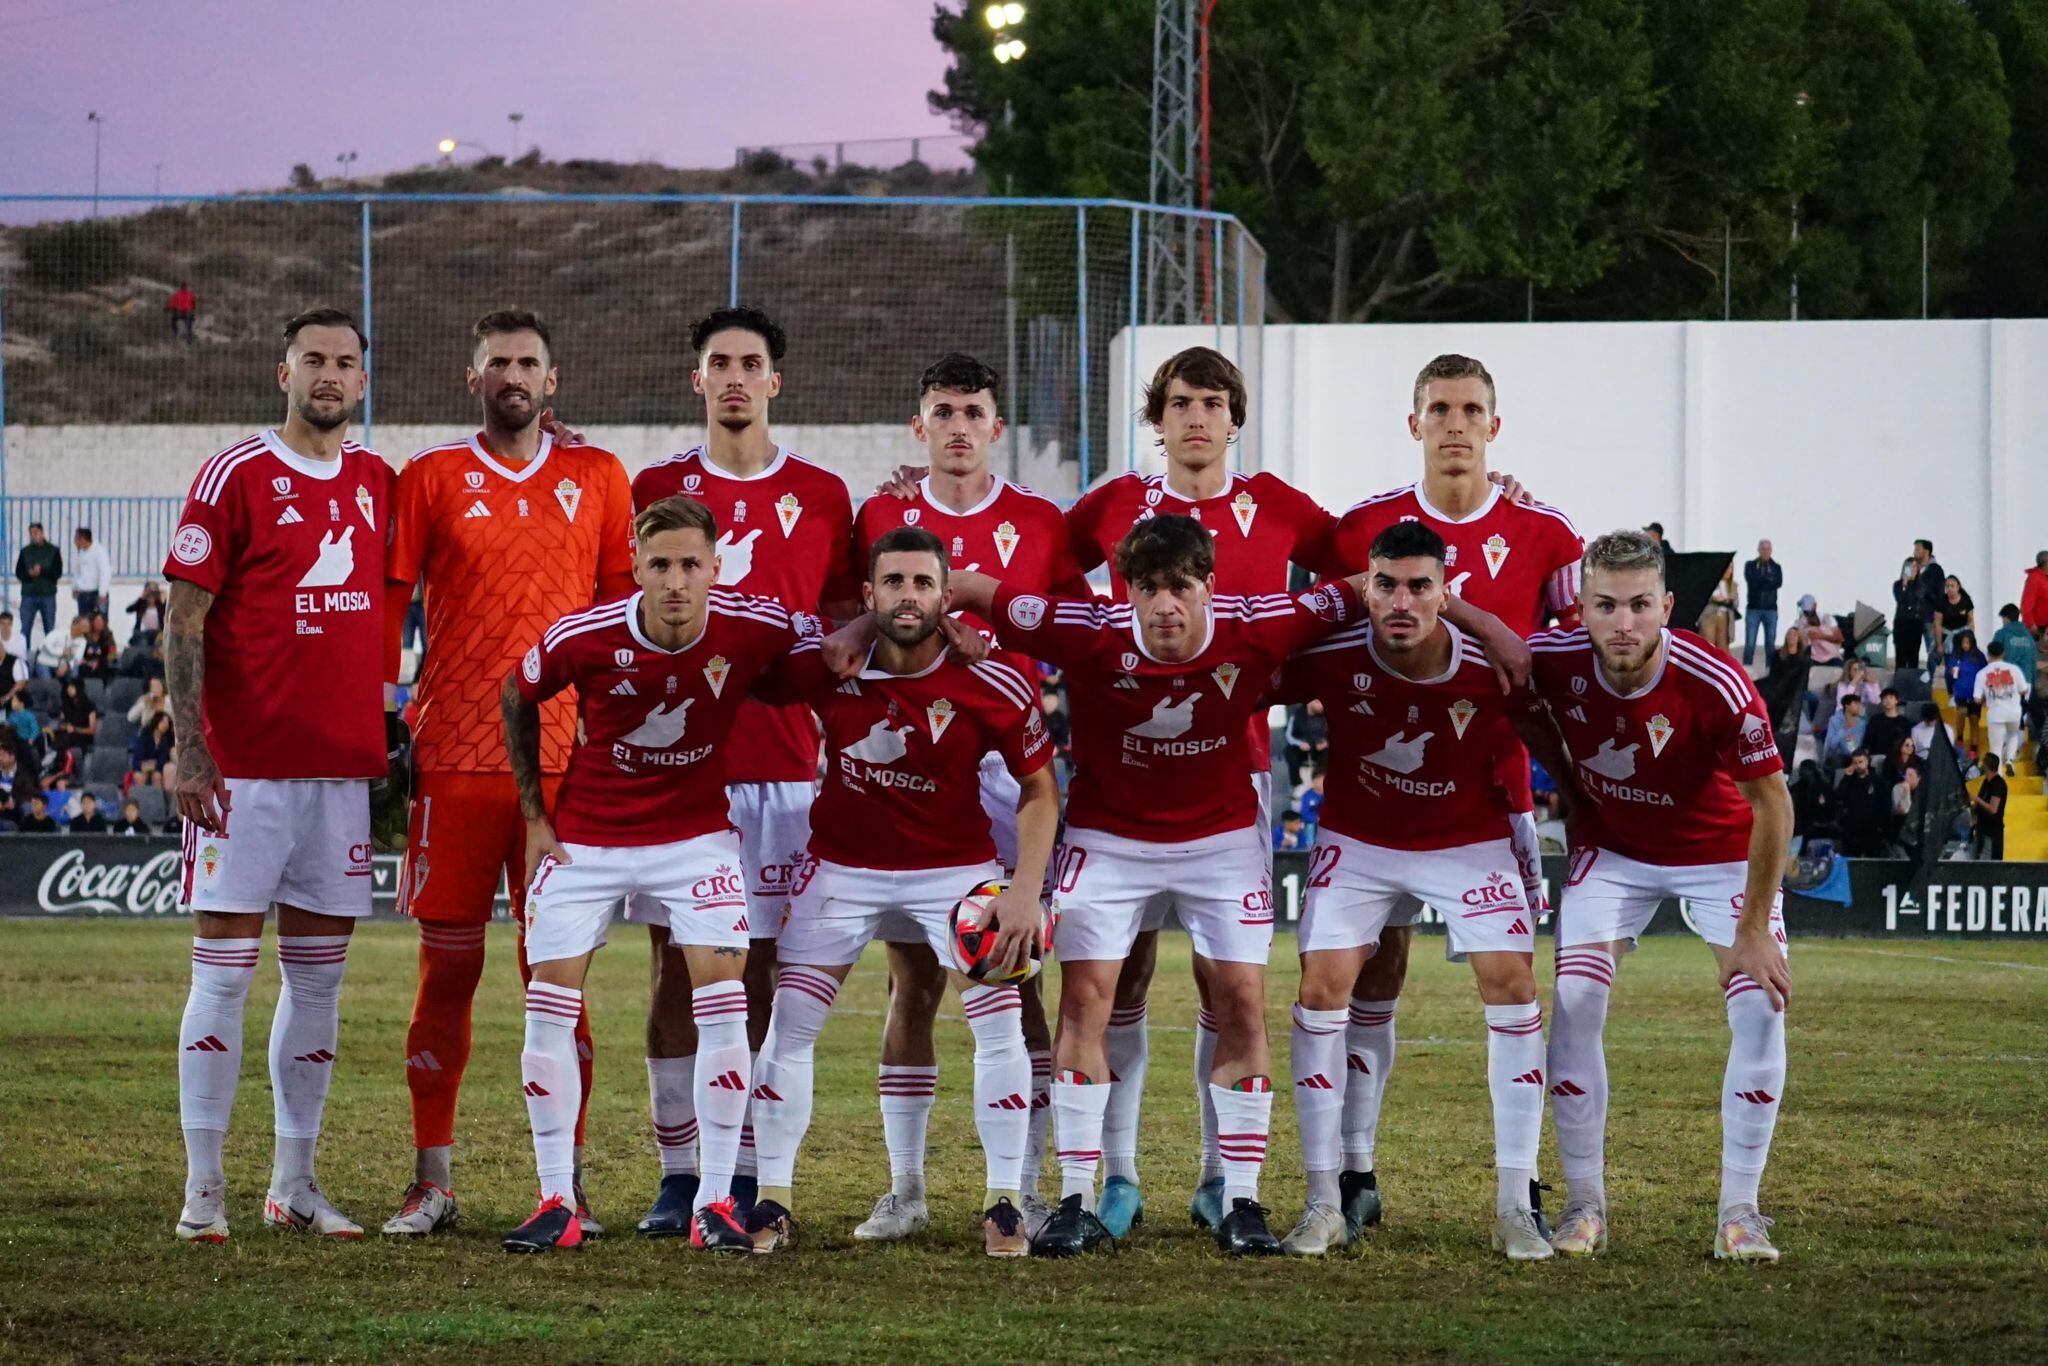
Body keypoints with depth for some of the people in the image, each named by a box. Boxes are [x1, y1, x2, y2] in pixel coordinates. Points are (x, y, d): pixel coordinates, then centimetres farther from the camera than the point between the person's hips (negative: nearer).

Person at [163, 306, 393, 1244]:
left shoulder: (377, 483, 11)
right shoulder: (236, 476, -5)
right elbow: (183, 620, -7)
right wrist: (189, 750, -13)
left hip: (343, 768, 5)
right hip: (244, 769, -5)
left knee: (318, 979, 7)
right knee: (223, 973, -3)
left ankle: (294, 1183, 14)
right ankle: (204, 1187, 1)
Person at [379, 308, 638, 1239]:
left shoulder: (597, 479, 10)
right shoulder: (431, 479, 6)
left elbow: (623, 605, 13)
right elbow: (388, 601, 6)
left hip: (566, 759, 1)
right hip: (453, 759, -1)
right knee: (449, 963, 0)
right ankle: (433, 1178, 6)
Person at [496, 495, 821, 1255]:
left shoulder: (753, 629, -19)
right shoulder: (584, 638, -19)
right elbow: (518, 696, 2)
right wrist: (534, 815, 2)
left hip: (694, 834, 0)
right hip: (584, 839, 0)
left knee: (724, 1002, -13)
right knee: (549, 1007, -5)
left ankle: (715, 1204, -4)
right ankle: (557, 1204, 6)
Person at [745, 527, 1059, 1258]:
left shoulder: (994, 685, -20)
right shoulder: (826, 665, -18)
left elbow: (1038, 789, -9)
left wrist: (1025, 889, -17)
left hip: (956, 865, -1)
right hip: (844, 863, 1)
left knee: (1000, 1023, -9)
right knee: (789, 1023, -4)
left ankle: (1005, 1204, 1)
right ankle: (771, 1200, 6)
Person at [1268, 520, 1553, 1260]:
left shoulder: (1489, 670, -25)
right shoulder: (1330, 657, -24)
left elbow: (1515, 761, -6)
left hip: (1469, 842, -1)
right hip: (1358, 841, 1)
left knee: (1512, 985, -13)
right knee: (1321, 989, -11)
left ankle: (1515, 1206, -5)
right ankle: (1324, 1204, -1)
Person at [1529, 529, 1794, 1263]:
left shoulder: (1718, 687, -34)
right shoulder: (1553, 662, -26)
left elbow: (1772, 805, -22)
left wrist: (1753, 931, -19)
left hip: (1722, 849, -2)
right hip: (1612, 848, 2)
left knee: (1761, 1007, -14)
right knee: (1574, 1003, -12)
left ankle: (1739, 1211, -2)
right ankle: (1585, 1203, 1)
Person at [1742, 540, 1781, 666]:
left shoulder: (1776, 567, 11)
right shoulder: (1750, 566, 8)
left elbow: (1779, 583, -6)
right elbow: (1750, 579, -10)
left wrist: (1760, 582, -10)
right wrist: (1768, 580, -7)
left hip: (1771, 609, 1)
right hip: (1754, 608, -1)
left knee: (1770, 643, 1)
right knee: (1750, 643, -6)